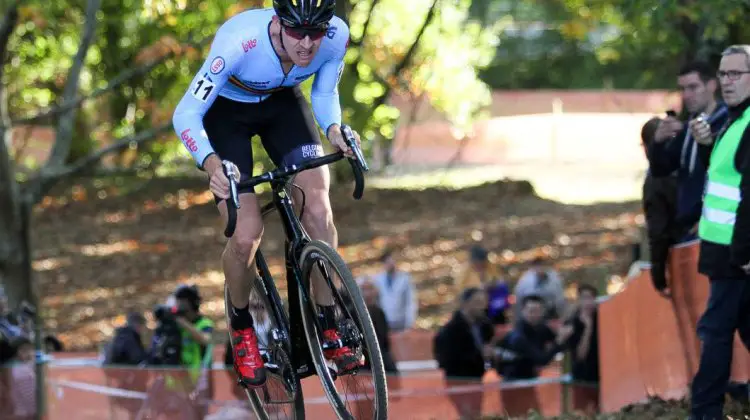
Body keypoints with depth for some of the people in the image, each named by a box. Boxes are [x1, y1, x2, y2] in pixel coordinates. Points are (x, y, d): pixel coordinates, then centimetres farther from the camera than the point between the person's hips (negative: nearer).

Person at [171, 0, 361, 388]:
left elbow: (324, 95, -6)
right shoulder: (239, 41, -39)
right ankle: (241, 327, 14)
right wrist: (212, 165, -51)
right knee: (246, 236, -15)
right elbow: (186, 114, -34)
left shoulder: (337, 36, -28)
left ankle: (328, 328, -2)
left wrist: (334, 130, -28)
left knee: (319, 210, -17)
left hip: (281, 102, 3)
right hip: (226, 111, -3)